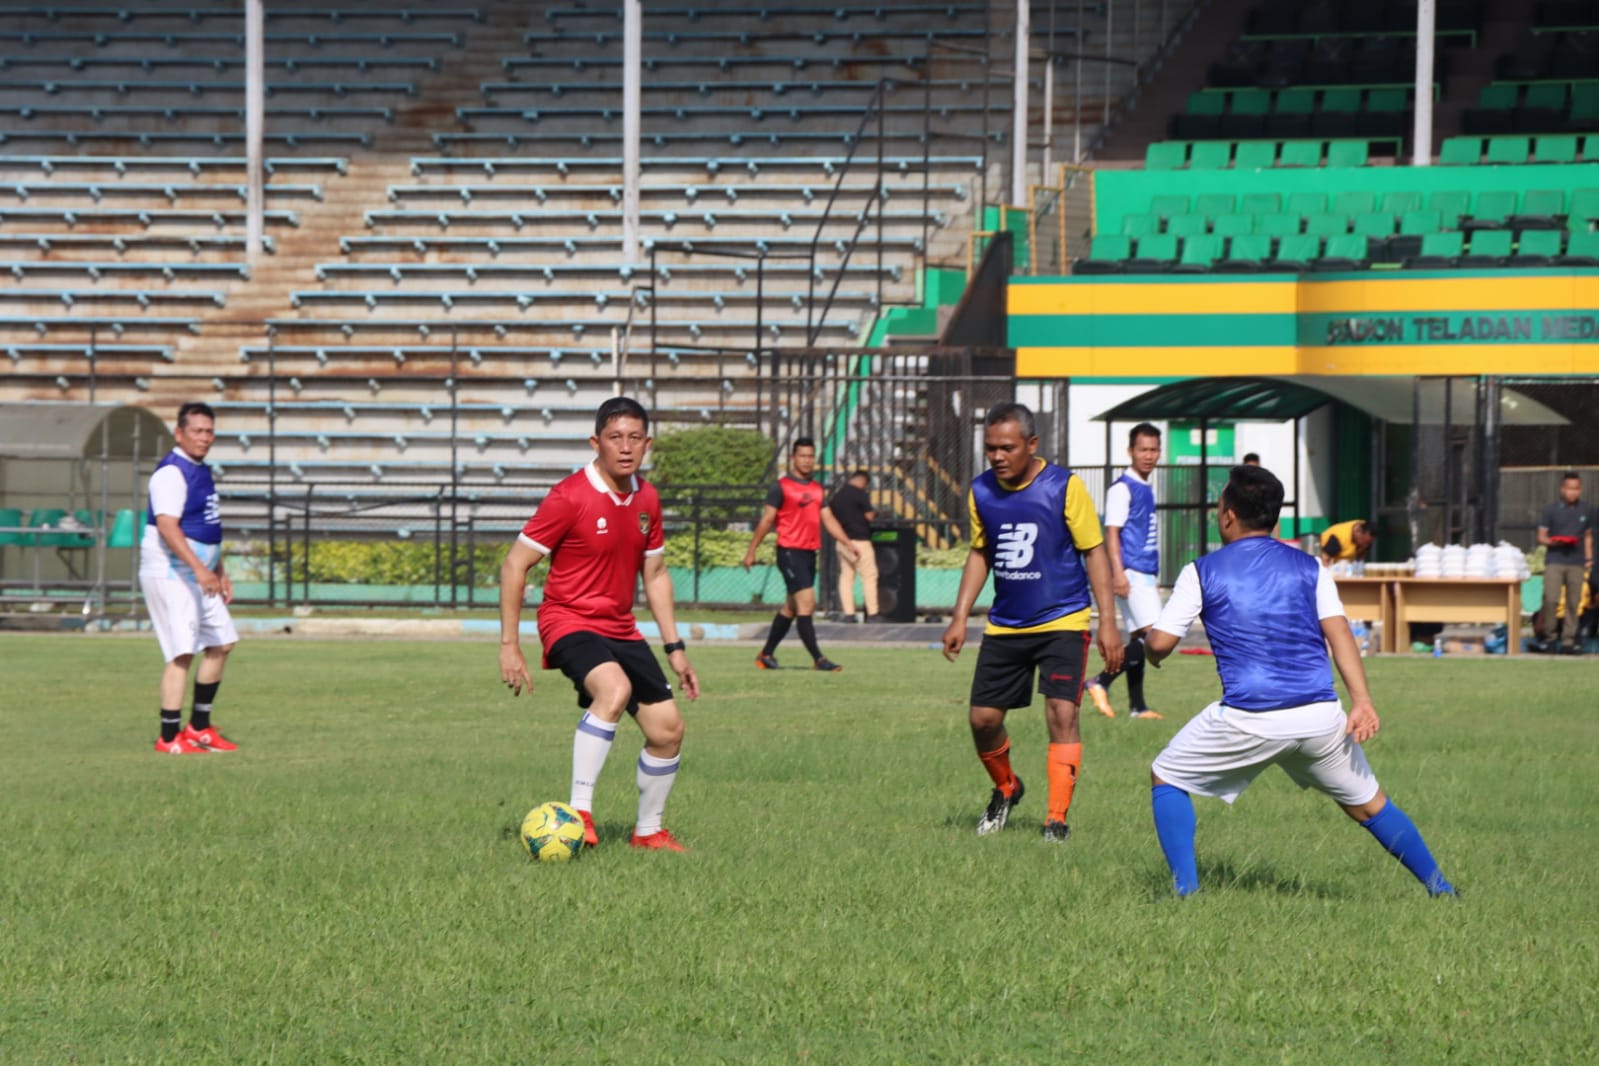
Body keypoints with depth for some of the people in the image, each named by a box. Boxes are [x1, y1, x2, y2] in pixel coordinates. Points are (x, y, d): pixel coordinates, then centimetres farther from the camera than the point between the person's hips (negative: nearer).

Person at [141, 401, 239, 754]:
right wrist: (199, 568, -34)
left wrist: (220, 573, 24)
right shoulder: (172, 473, -16)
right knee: (182, 654, -13)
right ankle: (170, 738, -9)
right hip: (170, 576, -10)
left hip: (199, 577, 10)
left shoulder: (202, 472, 16)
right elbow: (167, 526, -27)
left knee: (221, 643, 14)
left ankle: (199, 727, 22)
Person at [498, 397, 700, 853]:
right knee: (615, 688, -36)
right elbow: (514, 566, -12)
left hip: (621, 628, 7)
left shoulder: (646, 499, 5)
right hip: (569, 622, -7)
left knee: (667, 729, 3)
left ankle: (649, 831, 24)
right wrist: (509, 646, -14)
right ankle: (579, 811, -33)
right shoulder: (571, 497, -15)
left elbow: (655, 575, 18)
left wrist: (675, 648, 15)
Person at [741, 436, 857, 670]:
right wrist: (751, 552, -4)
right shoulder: (782, 487, -5)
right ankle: (818, 658, -15)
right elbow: (766, 520, -4)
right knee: (806, 602, -14)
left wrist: (847, 544, 5)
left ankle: (766, 655, 23)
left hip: (809, 553, 8)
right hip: (790, 552, -8)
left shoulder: (816, 489, 15)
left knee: (791, 607, 12)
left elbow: (828, 519, 16)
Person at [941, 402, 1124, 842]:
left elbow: (1094, 552, -6)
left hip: (1062, 622, -4)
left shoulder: (1064, 487, -11)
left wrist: (1107, 620, -10)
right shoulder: (981, 492, 1)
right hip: (1005, 625, 4)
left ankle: (1057, 818, -10)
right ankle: (1006, 790, 32)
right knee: (983, 718, 4)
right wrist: (960, 617, 11)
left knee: (1062, 712, -16)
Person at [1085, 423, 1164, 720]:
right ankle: (1101, 683, -11)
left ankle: (1137, 706, 10)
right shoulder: (1122, 489, -10)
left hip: (1145, 575, 9)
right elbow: (1111, 532, -15)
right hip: (1131, 575, -9)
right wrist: (1118, 573, -24)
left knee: (1139, 639, 8)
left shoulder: (1146, 489, 18)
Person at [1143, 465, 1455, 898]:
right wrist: (1362, 701, -7)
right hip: (1320, 716, 3)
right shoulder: (1308, 566, 11)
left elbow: (1160, 643, 1)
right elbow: (1338, 633, 0)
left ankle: (1185, 889, 4)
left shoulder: (1202, 572, 4)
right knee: (1367, 803, 20)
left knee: (1166, 778, 17)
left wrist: (1149, 644, 25)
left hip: (1247, 721, -3)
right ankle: (1441, 889, 18)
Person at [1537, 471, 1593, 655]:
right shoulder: (1551, 510, 2)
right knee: (1551, 599, -14)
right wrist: (1553, 542, -17)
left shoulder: (1584, 512, 11)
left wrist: (1589, 557, 9)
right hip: (1555, 561, -3)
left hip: (1576, 563, 3)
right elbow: (1541, 537, 3)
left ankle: (1568, 640, 6)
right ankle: (1550, 635, 0)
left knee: (1573, 603, 1)